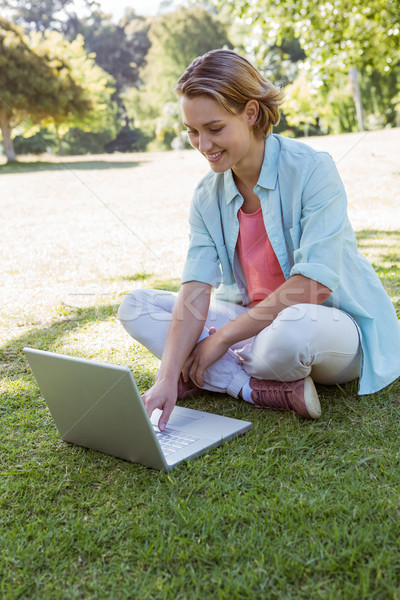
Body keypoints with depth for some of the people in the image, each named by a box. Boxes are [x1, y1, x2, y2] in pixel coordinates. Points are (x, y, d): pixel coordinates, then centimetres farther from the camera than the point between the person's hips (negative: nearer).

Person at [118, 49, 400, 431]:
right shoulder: (207, 197, -2)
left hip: (331, 323, -5)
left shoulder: (311, 169, -17)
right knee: (135, 307, -7)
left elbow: (315, 284, -25)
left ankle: (220, 377, -10)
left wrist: (222, 338, -20)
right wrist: (167, 378, -25)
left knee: (295, 326, -42)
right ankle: (263, 388, -18)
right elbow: (195, 292, -11)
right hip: (252, 320, 6)